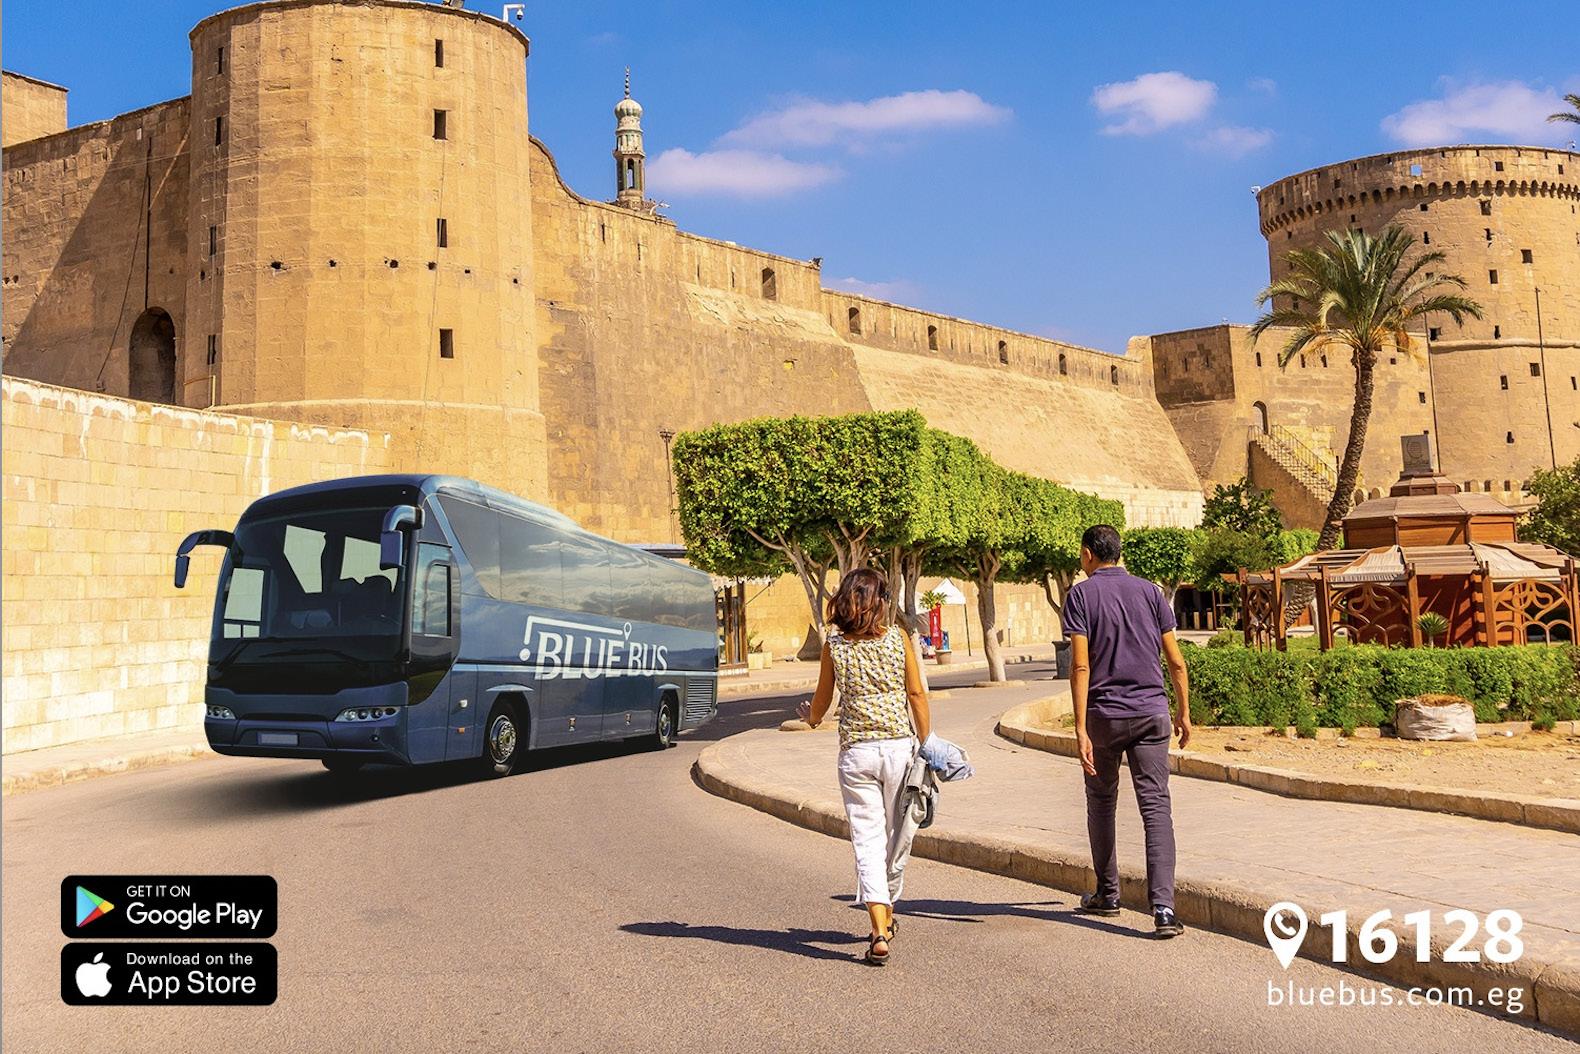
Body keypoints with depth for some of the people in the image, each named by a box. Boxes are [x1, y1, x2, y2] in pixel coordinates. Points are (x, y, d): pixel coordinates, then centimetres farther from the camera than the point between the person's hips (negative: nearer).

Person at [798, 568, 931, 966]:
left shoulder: (834, 645, 0)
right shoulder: (898, 638, -1)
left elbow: (821, 703, 10)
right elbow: (916, 694, -2)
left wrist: (810, 716, 33)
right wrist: (926, 744, 7)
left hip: (856, 751, -1)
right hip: (899, 745, 1)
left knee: (867, 838, 1)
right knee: (895, 835, 17)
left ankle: (879, 932, -9)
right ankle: (887, 914, 33)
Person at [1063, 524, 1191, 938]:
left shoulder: (1081, 594, -3)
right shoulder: (1150, 591, 7)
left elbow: (1081, 665, -12)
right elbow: (1176, 661, 6)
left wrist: (1081, 729, -14)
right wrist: (1184, 712, 17)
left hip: (1104, 715, -2)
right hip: (1151, 713, 2)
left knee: (1101, 801, 16)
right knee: (1156, 807, -2)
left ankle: (1107, 893, 27)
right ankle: (1163, 907, -13)